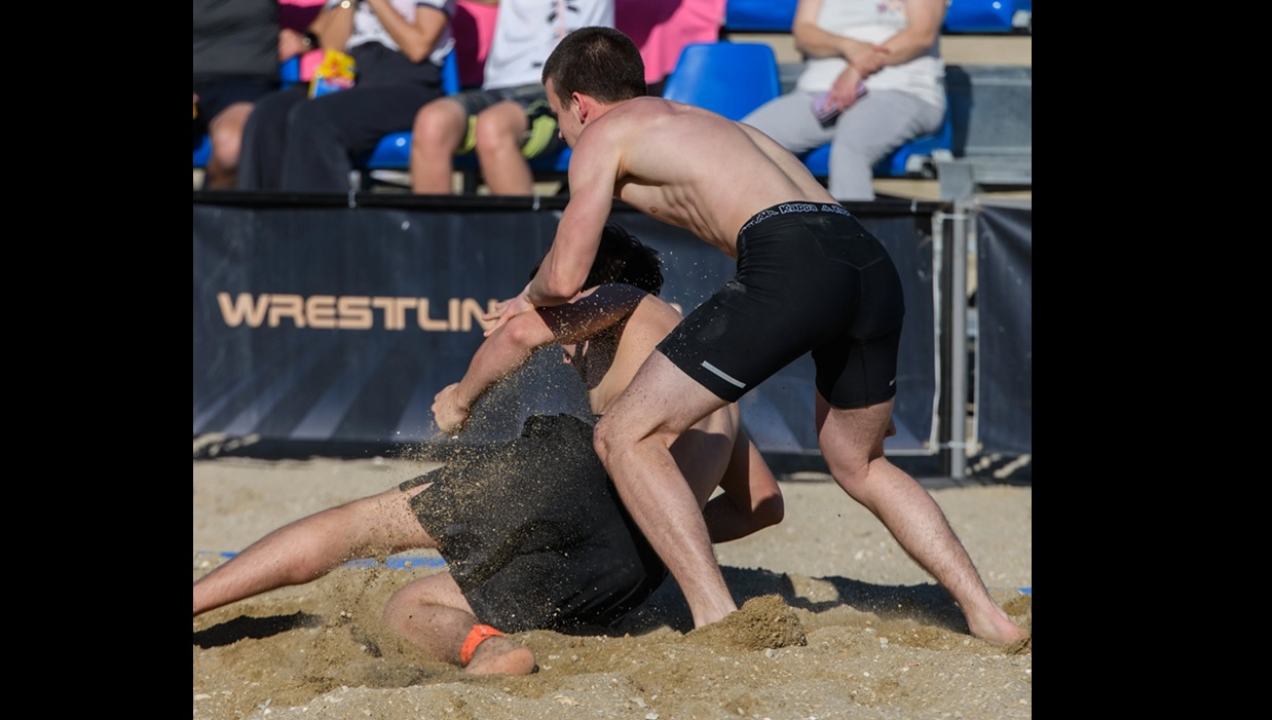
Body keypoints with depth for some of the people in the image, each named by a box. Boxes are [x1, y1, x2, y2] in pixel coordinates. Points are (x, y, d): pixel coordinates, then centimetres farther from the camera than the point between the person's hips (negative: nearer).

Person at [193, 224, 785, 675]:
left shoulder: (622, 302, 20)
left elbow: (525, 331, 0)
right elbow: (764, 504, 41)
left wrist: (462, 396, 16)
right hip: (640, 567, 6)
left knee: (359, 524, 11)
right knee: (408, 609, 13)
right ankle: (488, 646, -20)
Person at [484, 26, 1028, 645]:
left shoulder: (604, 136, 15)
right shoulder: (702, 122, 37)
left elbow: (566, 276, 9)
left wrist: (529, 299, 33)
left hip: (789, 264, -8)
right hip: (872, 263, 8)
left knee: (627, 437, 1)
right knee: (858, 463, 30)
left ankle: (718, 620, -10)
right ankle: (986, 616, 21)